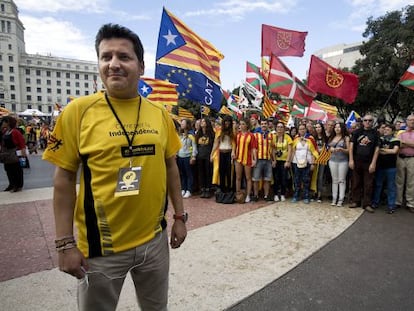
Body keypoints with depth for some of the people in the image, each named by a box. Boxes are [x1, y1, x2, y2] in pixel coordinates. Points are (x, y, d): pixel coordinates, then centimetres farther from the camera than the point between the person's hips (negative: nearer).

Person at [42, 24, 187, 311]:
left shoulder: (159, 113, -1)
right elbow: (65, 178, -7)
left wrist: (180, 216, 7)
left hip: (154, 239, 3)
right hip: (101, 246, -3)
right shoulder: (79, 111, -10)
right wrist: (65, 242, -8)